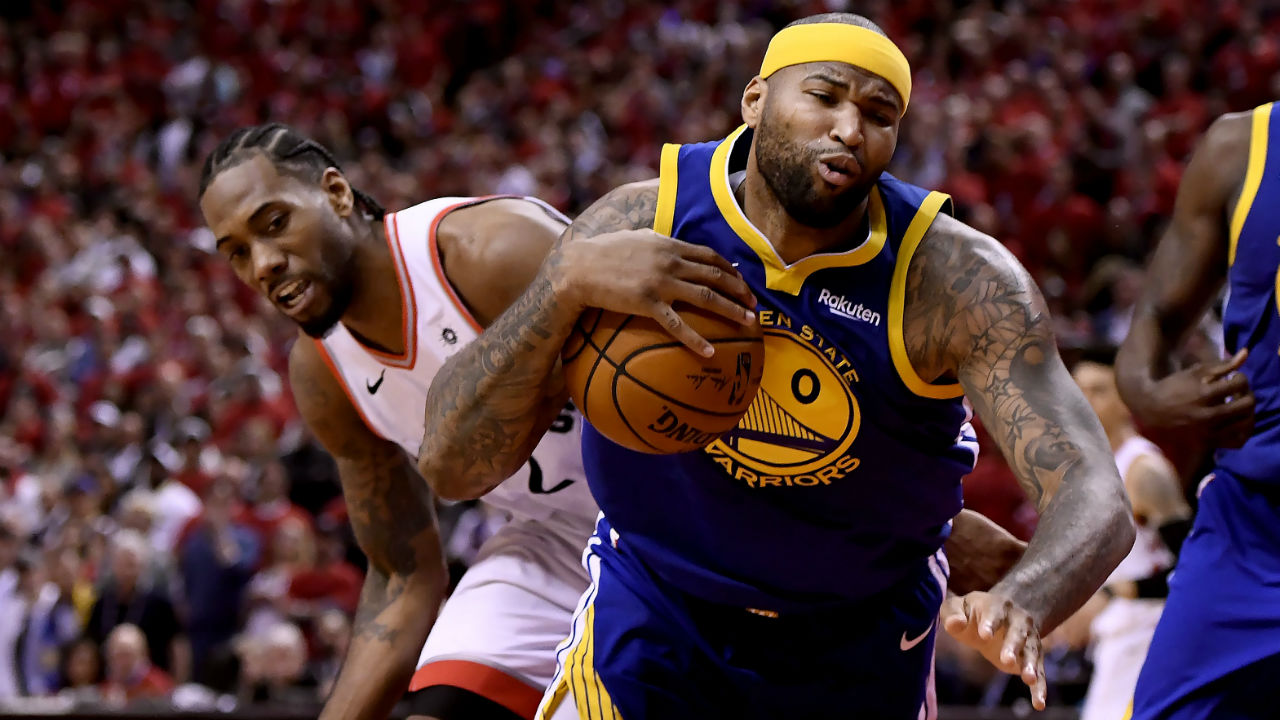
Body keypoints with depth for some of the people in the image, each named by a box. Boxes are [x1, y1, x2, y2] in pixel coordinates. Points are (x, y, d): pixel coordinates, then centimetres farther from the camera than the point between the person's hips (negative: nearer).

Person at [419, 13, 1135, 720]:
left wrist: (1022, 605, -58)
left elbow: (1097, 501, -34)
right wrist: (567, 283, -40)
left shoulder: (958, 279, -25)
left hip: (865, 653, 0)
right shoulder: (639, 226, -21)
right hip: (652, 622, 0)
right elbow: (452, 465, -24)